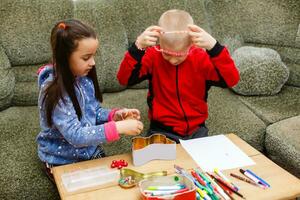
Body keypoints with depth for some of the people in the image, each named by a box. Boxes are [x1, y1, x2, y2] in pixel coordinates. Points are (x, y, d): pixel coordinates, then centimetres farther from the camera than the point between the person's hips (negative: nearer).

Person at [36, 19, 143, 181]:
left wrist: (115, 115, -14)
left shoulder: (85, 78, -8)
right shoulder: (54, 91, -28)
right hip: (62, 161, -5)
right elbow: (75, 135, -31)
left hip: (90, 151, 6)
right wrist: (118, 127, -34)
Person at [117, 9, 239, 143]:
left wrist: (213, 46, -32)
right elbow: (124, 79, -18)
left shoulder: (201, 58, -8)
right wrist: (138, 47, -31)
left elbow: (232, 79, -20)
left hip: (195, 129, 1)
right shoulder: (153, 56, -7)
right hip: (162, 129, -1)